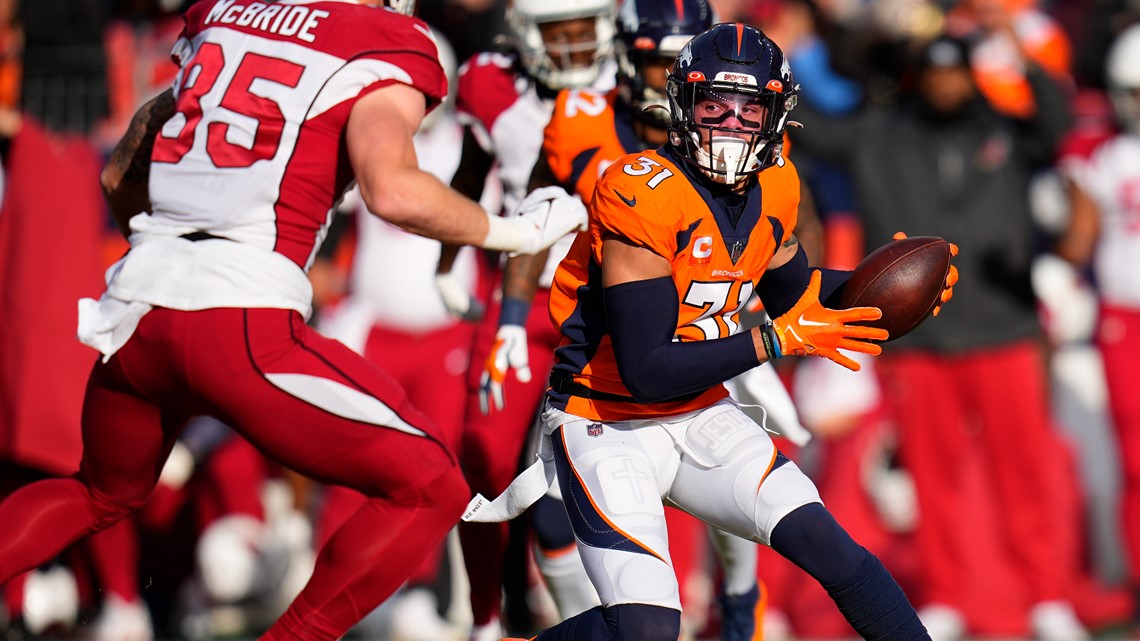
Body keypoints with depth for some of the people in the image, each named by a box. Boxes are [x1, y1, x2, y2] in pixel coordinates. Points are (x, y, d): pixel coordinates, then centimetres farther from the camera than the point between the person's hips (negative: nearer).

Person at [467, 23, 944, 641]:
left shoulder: (773, 188, 0)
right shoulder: (642, 195, -23)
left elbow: (792, 293, 22)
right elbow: (646, 371, -26)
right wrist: (781, 339, -23)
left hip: (701, 416, 6)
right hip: (608, 424, -6)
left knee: (825, 546, -10)